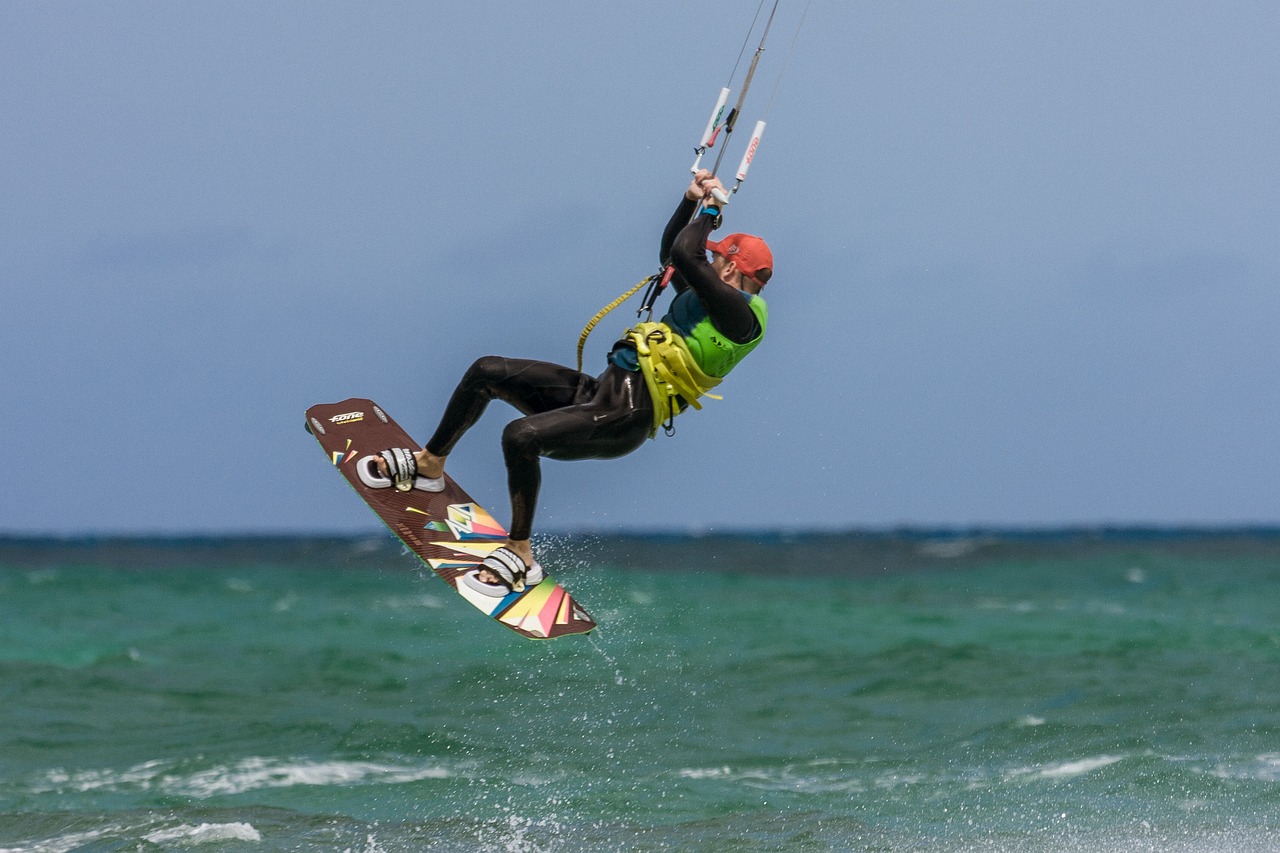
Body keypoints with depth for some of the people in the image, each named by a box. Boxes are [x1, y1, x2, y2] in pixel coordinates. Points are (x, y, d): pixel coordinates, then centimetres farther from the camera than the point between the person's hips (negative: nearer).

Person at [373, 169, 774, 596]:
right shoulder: (712, 302, 19)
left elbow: (685, 256, -22)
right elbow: (671, 252, 34)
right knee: (487, 371, 8)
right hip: (598, 390, 11)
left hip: (625, 418, -11)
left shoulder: (740, 314, -12)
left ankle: (521, 555, -15)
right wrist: (692, 201, 23)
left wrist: (710, 211, -5)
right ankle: (429, 464, 24)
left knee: (520, 436, -29)